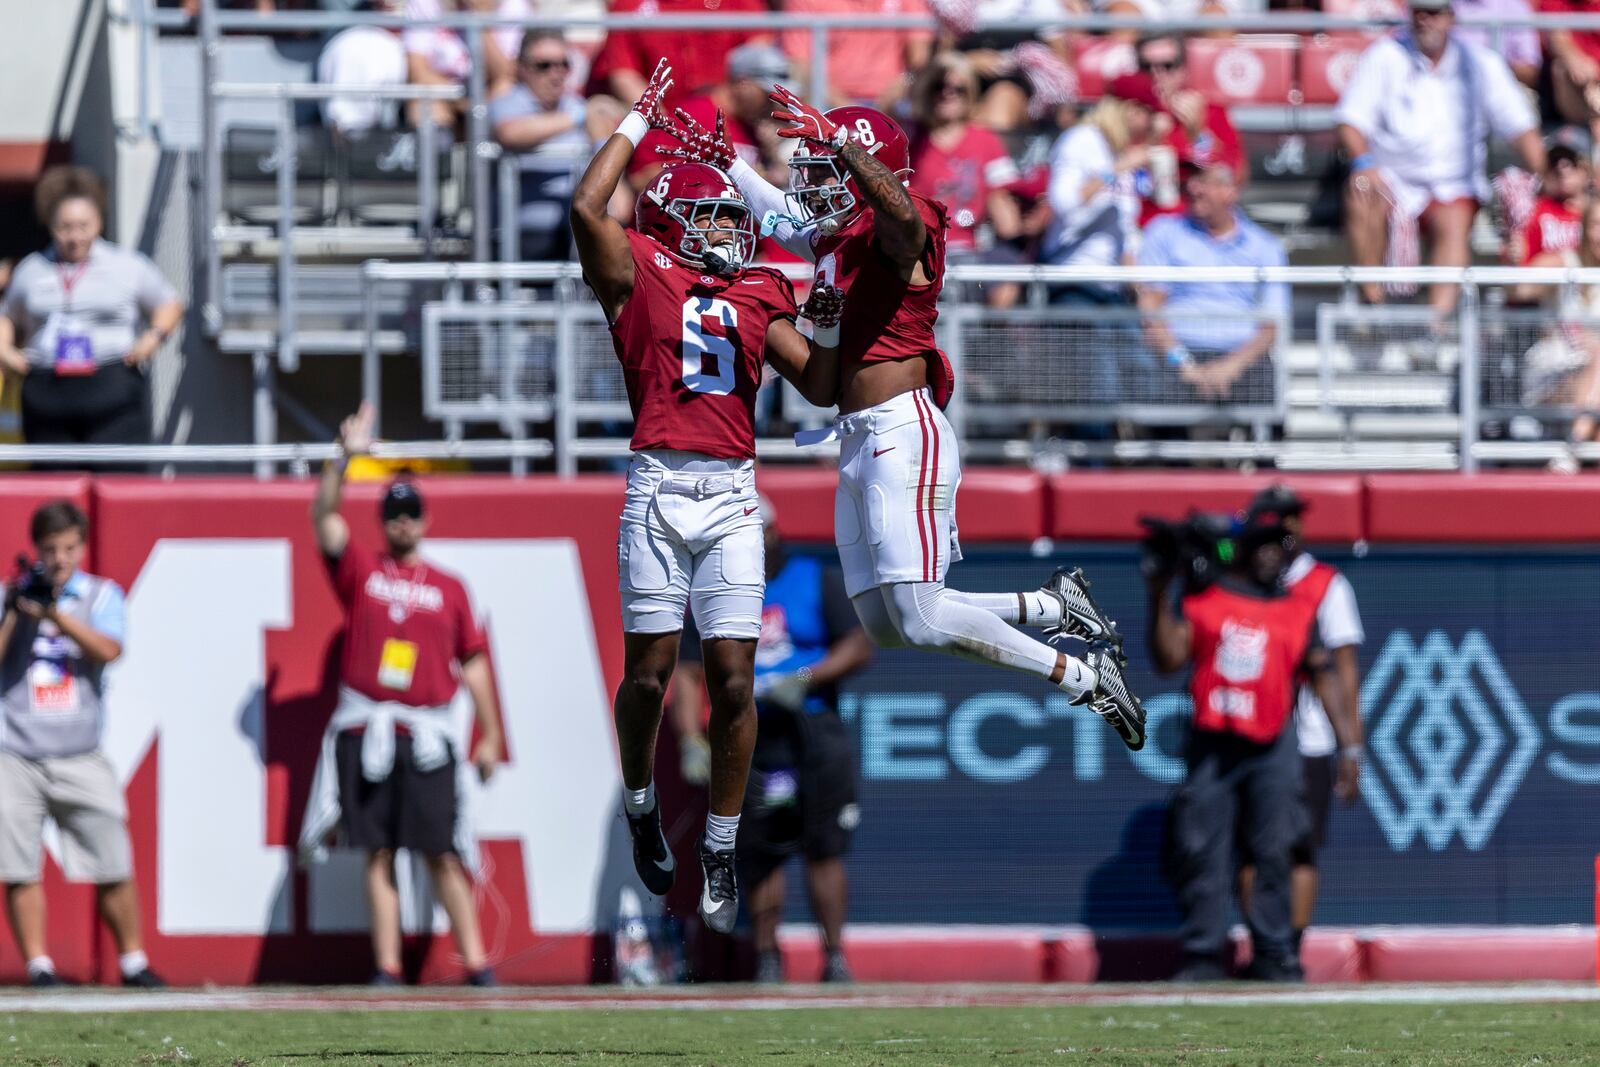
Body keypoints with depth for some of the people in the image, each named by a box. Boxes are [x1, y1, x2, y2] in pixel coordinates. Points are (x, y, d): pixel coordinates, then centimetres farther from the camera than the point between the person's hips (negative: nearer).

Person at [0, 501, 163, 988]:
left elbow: (108, 650, -14)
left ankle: (133, 960, 12)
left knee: (114, 868, 0)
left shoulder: (101, 595, 4)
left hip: (80, 759, 0)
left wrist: (54, 614, -23)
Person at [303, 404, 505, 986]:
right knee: (379, 853, 0)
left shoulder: (449, 587, 12)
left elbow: (473, 662, 13)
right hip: (366, 733, 0)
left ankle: (474, 960, -3)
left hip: (427, 734, 0)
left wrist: (490, 735, 9)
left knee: (444, 852, -5)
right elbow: (324, 516, -2)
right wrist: (345, 458, -16)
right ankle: (385, 966, 0)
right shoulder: (360, 569, 11)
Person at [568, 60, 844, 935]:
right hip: (658, 489, -3)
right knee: (650, 671, -2)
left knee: (733, 680, -3)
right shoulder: (640, 275, 6)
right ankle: (641, 809, 24)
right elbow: (588, 208, -9)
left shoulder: (757, 298, 17)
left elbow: (819, 387, 18)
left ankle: (720, 852, 6)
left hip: (732, 494, 3)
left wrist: (827, 329, -1)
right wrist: (639, 122, 2)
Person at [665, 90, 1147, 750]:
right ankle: (1054, 607, 20)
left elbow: (900, 211, -35)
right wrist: (728, 164, 41)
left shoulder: (891, 233, -9)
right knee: (884, 624, 8)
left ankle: (1086, 677, -3)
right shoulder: (834, 242, 18)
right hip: (859, 441, 10)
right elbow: (785, 219, 41)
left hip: (903, 430, -10)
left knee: (921, 621, -15)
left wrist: (840, 143, -47)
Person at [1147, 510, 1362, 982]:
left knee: (1274, 852, -3)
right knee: (1201, 851, -2)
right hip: (1209, 744, 0)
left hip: (1271, 748, 0)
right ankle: (1202, 953, 3)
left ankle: (1274, 952, 2)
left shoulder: (1297, 607, 9)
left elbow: (1324, 674, 7)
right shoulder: (1203, 598, 6)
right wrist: (1159, 598, -12)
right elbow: (1169, 659, -3)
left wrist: (1350, 746, 1)